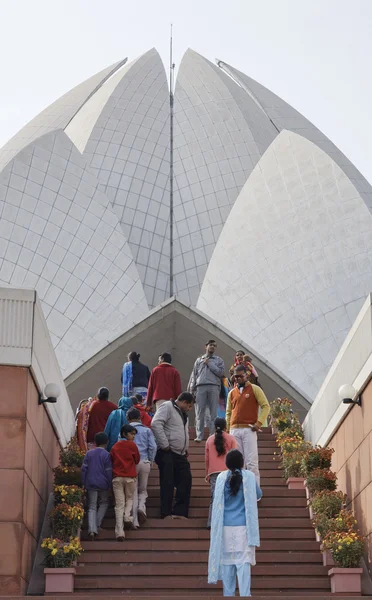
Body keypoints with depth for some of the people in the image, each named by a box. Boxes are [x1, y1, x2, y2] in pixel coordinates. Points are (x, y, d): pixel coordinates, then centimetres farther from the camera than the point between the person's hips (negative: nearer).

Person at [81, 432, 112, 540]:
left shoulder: (89, 453, 4)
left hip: (91, 484, 2)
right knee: (104, 503, 20)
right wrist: (109, 485, 5)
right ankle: (97, 525, 8)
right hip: (103, 484, -2)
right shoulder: (106, 455, -4)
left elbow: (84, 469, 3)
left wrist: (84, 483, 9)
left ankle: (92, 529, -13)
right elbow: (108, 471, -5)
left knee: (92, 507, 3)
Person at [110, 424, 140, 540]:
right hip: (130, 477, -2)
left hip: (117, 477, 2)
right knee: (129, 498, 20)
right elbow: (137, 460, 7)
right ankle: (127, 517, -7)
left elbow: (112, 461, 13)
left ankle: (119, 531, -9)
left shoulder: (114, 447, 10)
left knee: (119, 504, 0)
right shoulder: (132, 445, -1)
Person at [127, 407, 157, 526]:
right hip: (144, 462, 1)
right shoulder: (147, 430, 9)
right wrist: (150, 461, 10)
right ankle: (141, 507, -14)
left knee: (133, 491, 4)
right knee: (143, 489, 16)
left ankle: (135, 521, -2)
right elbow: (153, 447, 0)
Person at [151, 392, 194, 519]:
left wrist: (185, 449, 17)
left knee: (185, 480, 2)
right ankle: (166, 513, -1)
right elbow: (156, 424, -20)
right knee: (167, 484, -6)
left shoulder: (183, 415, 24)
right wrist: (164, 445, -19)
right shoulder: (167, 407, -7)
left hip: (180, 455, 9)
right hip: (166, 453, -9)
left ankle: (180, 512, 6)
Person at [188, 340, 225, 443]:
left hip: (214, 387, -1)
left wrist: (209, 364, 1)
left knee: (213, 412, -6)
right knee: (199, 412, -6)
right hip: (200, 387, 1)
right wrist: (191, 389, 6)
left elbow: (221, 372, 1)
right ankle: (199, 436, -6)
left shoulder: (218, 360, 17)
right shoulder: (199, 360, 21)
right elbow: (194, 375, 15)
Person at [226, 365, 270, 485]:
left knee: (251, 462, -9)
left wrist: (259, 423, -10)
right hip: (234, 431, 4)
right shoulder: (232, 393, 17)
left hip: (249, 430, -4)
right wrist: (227, 430, 12)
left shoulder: (254, 389, 5)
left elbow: (266, 406, 0)